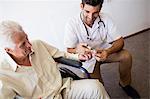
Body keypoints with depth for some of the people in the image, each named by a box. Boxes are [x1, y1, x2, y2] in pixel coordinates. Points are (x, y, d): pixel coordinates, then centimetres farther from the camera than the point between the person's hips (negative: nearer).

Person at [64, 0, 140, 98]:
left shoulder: (105, 18, -20)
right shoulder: (72, 24, -24)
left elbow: (119, 41, -16)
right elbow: (69, 50, -16)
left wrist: (107, 52, -38)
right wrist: (77, 50, -42)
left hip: (104, 51, 2)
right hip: (87, 57, -2)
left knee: (126, 56, -20)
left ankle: (124, 83, 7)